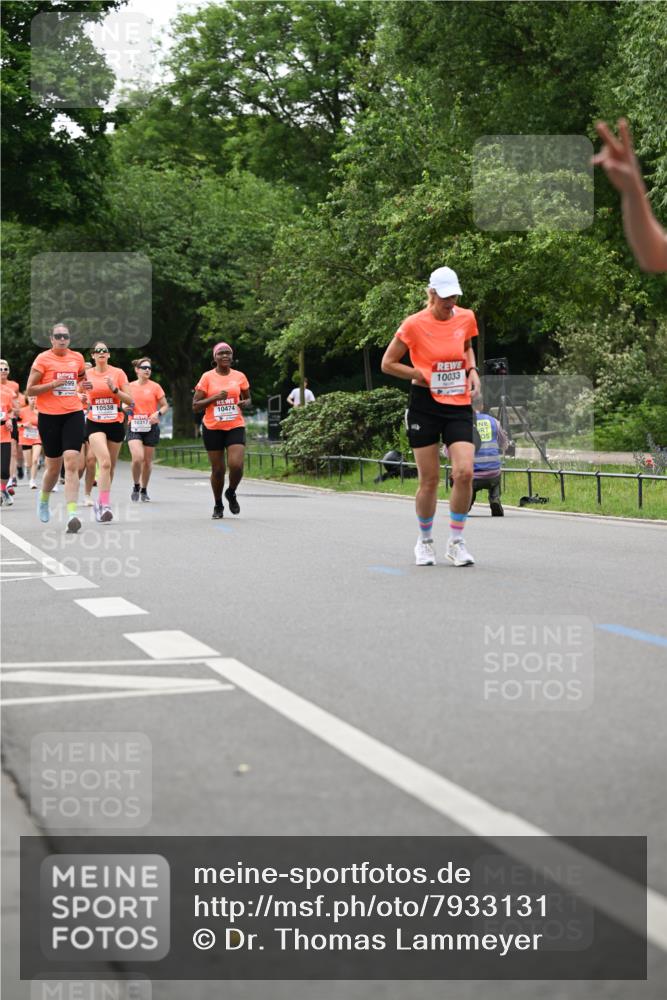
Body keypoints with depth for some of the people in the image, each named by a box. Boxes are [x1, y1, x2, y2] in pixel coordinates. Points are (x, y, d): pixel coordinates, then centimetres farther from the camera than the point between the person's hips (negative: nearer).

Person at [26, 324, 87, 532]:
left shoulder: (77, 358, 8)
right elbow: (29, 390, -6)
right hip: (49, 416, -2)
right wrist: (53, 384, -17)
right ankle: (43, 500, 39)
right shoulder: (43, 359, -4)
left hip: (73, 415, 2)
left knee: (71, 463, -14)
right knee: (53, 466, 8)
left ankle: (72, 513, -20)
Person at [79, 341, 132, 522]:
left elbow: (130, 400, 0)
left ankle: (100, 502, 27)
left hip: (115, 424, 2)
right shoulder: (87, 375, 3)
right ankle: (105, 506, -24)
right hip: (95, 424, -2)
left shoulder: (118, 373, 2)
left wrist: (115, 389, -16)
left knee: (110, 466, 8)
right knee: (105, 462, -21)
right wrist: (83, 391, -11)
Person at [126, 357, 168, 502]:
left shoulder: (155, 387, 0)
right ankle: (136, 486, 6)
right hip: (134, 426, 0)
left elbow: (165, 406, 5)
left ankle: (144, 490, 24)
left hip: (151, 427, 0)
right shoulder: (130, 386, 5)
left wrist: (158, 413, -15)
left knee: (147, 460, 6)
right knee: (137, 457, -18)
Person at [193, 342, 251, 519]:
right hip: (213, 429, -1)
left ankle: (231, 493, 15)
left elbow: (247, 398, 20)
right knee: (218, 470, 3)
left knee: (236, 465, -16)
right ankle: (218, 505, 25)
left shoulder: (239, 377, 5)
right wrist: (215, 397, -17)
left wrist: (245, 403, -4)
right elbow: (195, 406, -4)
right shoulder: (207, 377, -2)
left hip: (235, 427, 1)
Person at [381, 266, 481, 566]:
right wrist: (424, 376, -10)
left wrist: (472, 370, 5)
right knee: (429, 481, 2)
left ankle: (456, 542, 2)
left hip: (459, 406, 3)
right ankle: (425, 541, 24)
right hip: (425, 407, -3)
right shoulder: (414, 324, -10)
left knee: (464, 473, -13)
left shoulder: (466, 318, 3)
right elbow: (387, 363, -2)